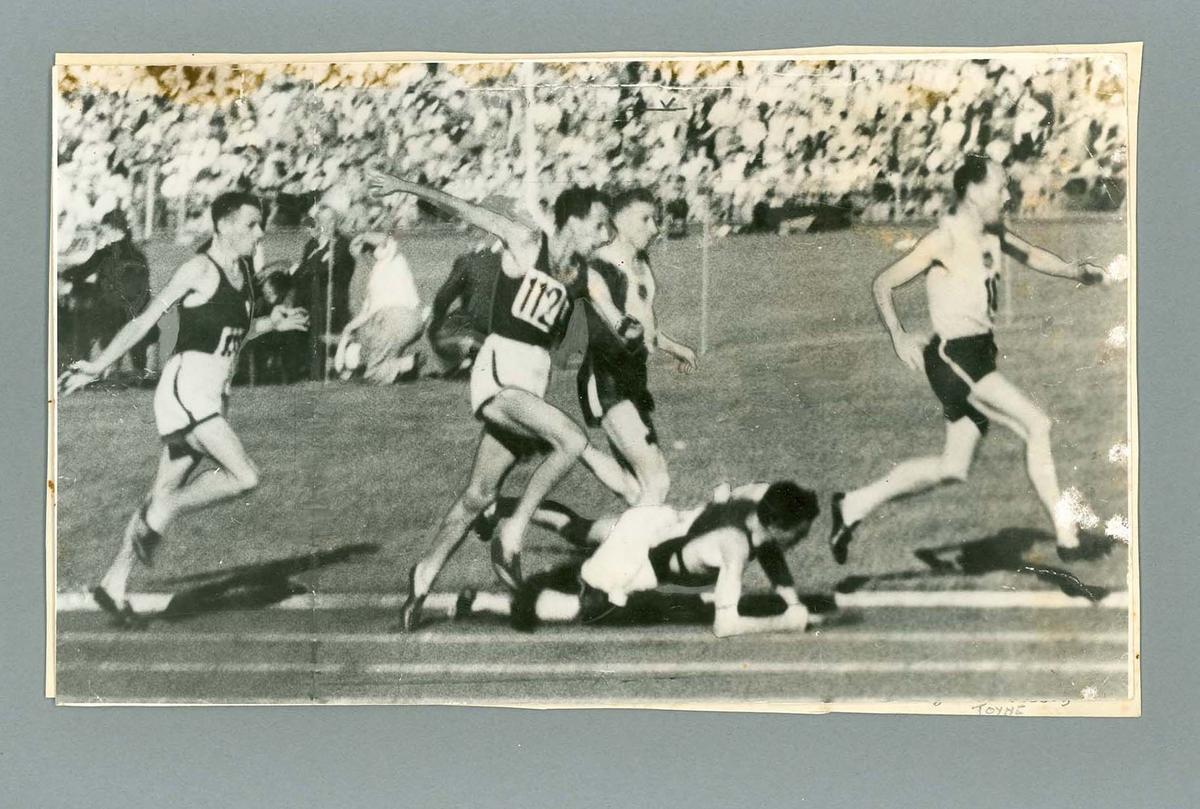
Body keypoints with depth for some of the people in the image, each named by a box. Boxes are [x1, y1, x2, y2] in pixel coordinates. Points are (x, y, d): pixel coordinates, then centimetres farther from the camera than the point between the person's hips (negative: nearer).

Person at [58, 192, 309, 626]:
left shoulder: (242, 271, 14)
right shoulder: (199, 269, -9)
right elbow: (146, 319, -11)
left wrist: (274, 324, 21)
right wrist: (99, 365, -14)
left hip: (211, 396, 8)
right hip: (186, 388, -8)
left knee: (165, 494, 9)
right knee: (245, 477, -19)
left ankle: (113, 585, 15)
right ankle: (158, 518, -4)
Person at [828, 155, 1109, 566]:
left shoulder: (993, 234, 10)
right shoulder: (945, 240, -14)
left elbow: (1029, 254, 29)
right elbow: (883, 283, -12)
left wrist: (1075, 270, 13)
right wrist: (899, 336, -24)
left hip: (980, 355, 9)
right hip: (954, 357, -9)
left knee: (952, 468, 11)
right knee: (1037, 426, -15)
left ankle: (854, 505, 21)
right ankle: (1066, 536, -8)